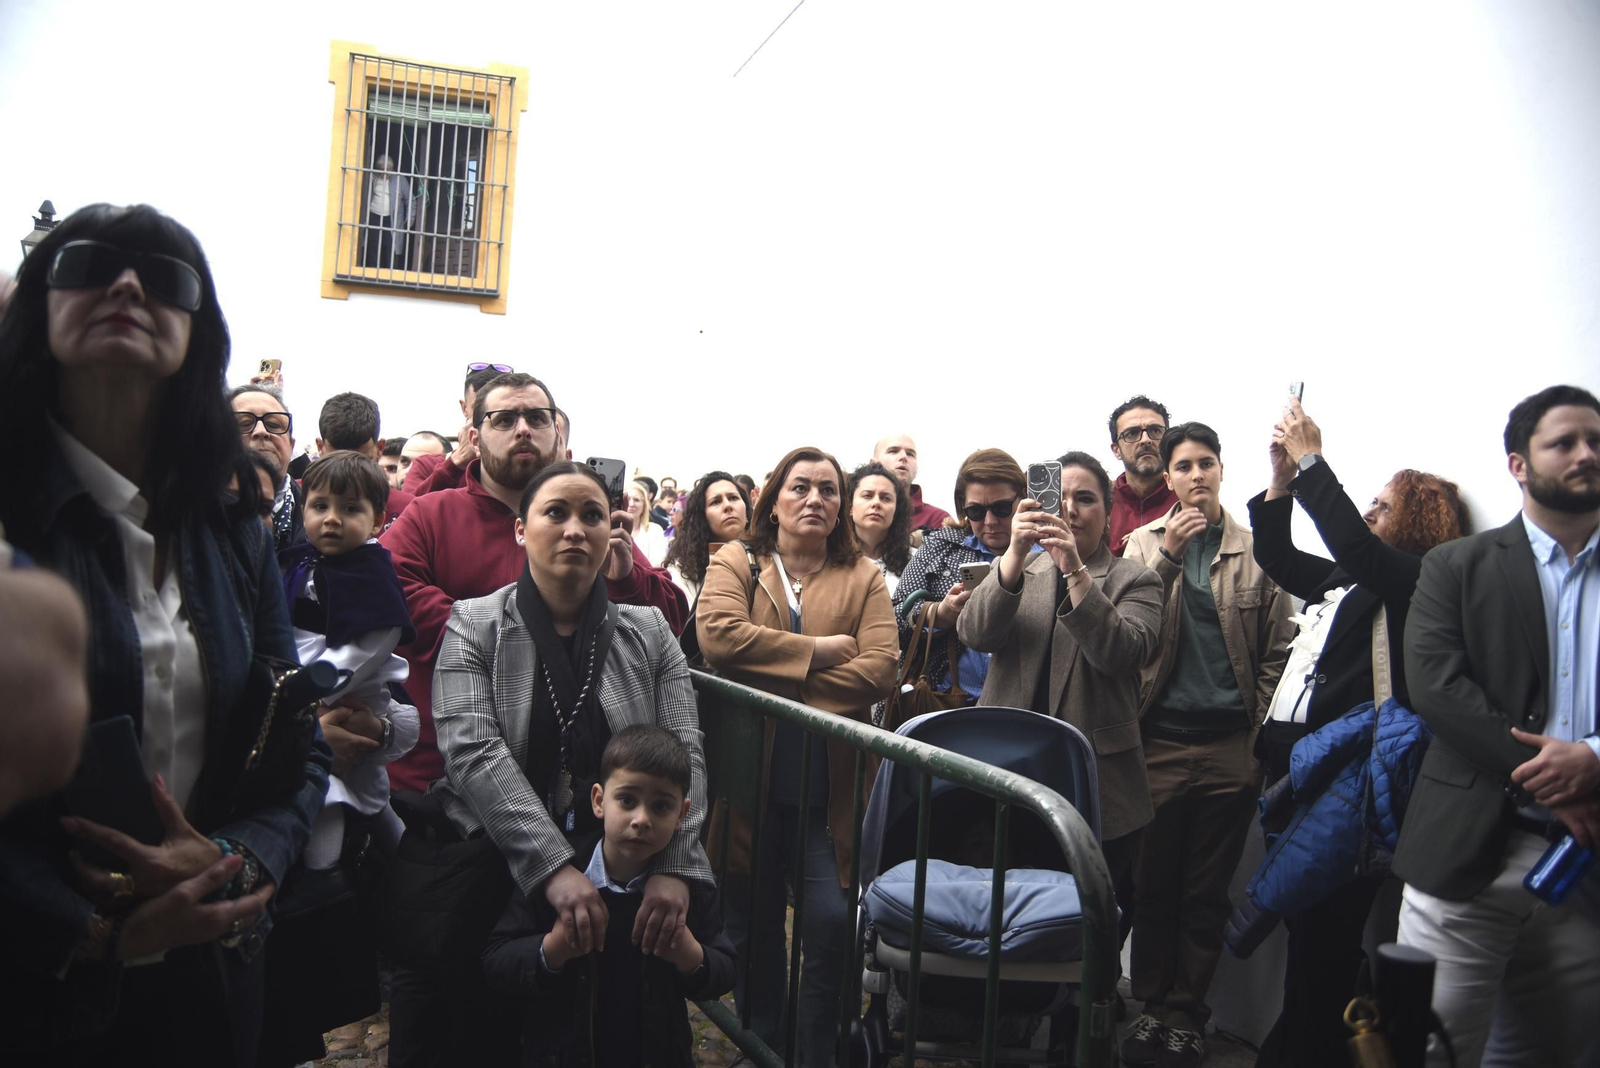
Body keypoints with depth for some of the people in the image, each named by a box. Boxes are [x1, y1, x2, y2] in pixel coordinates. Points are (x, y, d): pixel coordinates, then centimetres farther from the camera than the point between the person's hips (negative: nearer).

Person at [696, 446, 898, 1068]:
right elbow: (718, 634, -15)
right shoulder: (734, 562, 5)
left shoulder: (863, 578, 6)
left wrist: (783, 688, -13)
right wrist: (818, 651, -13)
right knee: (753, 929, 13)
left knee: (832, 923, -7)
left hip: (827, 785, 0)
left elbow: (880, 669, -9)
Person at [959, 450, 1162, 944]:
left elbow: (1123, 653, -15)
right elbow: (974, 634, -7)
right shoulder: (1018, 570, 12)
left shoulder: (1135, 581, 5)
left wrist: (1076, 570, -24)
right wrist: (1016, 553, -21)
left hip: (1098, 786, -2)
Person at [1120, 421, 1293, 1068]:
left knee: (1207, 891, 9)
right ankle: (1153, 1007, 22)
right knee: (1153, 883, 7)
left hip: (1231, 746, 0)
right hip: (1159, 740, 0)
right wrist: (1167, 555, -13)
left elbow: (1277, 652, 6)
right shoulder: (1144, 544, 5)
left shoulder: (1256, 552, 4)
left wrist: (1259, 730, 0)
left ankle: (1186, 1014, 22)